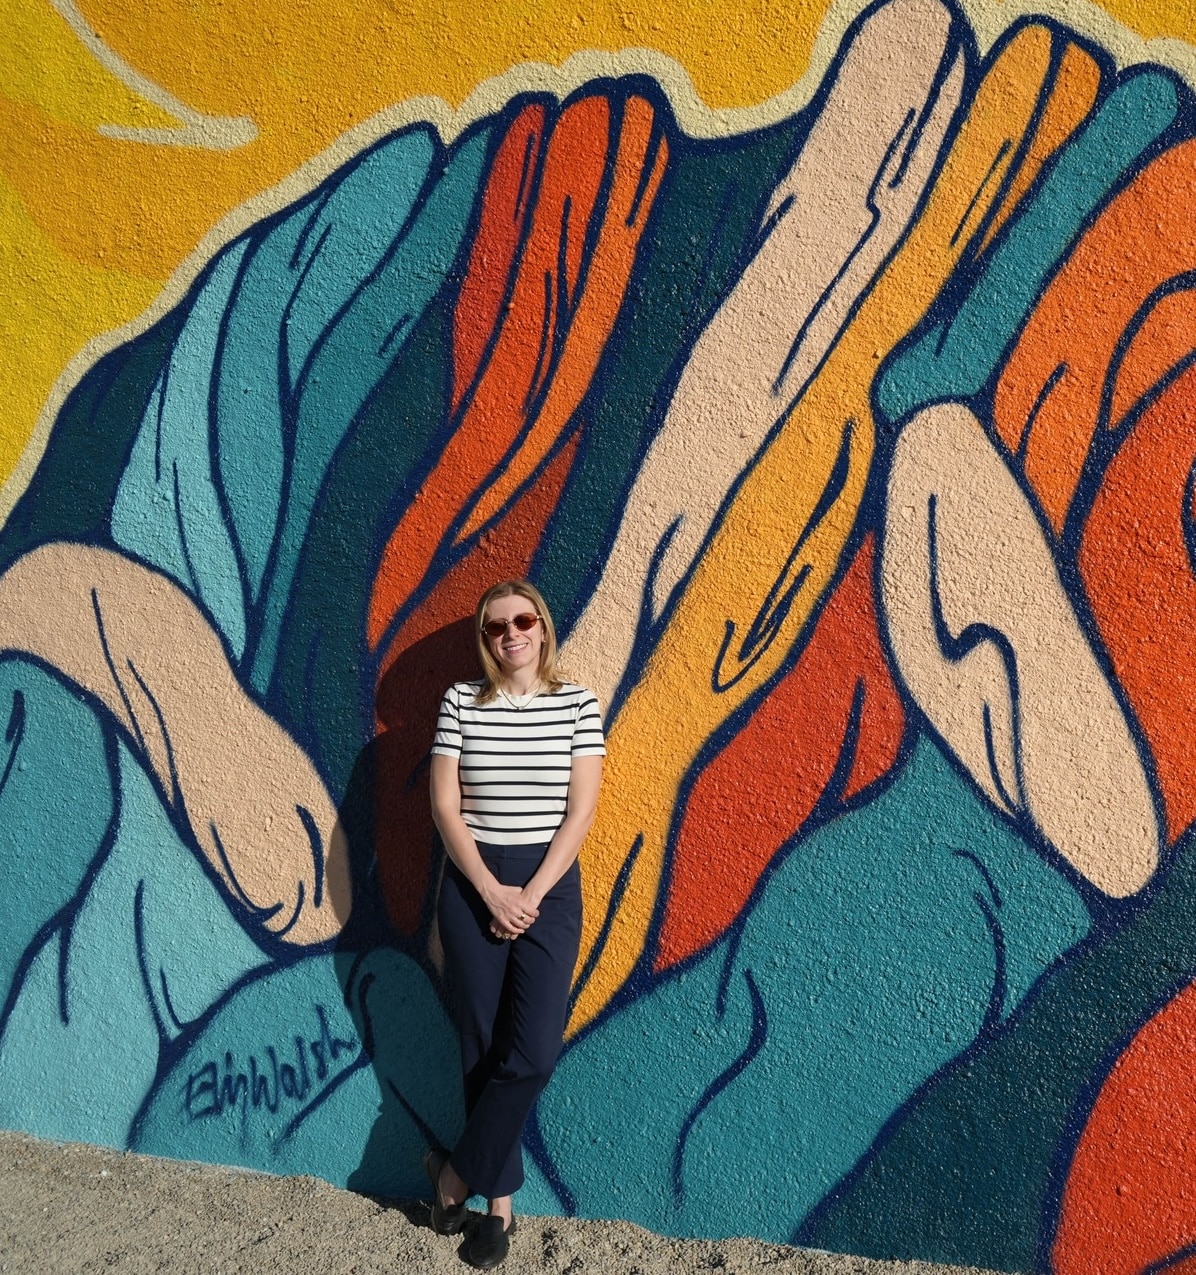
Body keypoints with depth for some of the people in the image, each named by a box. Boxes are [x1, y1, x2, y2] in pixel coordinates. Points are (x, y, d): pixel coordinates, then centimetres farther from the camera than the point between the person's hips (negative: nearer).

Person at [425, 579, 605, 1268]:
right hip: (471, 884, 1)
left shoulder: (577, 702, -1)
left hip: (550, 887, 0)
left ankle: (457, 1170, 16)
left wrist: (532, 894, -12)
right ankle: (500, 1198, 24)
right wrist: (491, 890, -12)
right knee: (483, 1048, 7)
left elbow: (582, 808, -6)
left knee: (534, 1053, -6)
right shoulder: (461, 700, 0)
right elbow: (445, 803, -4)